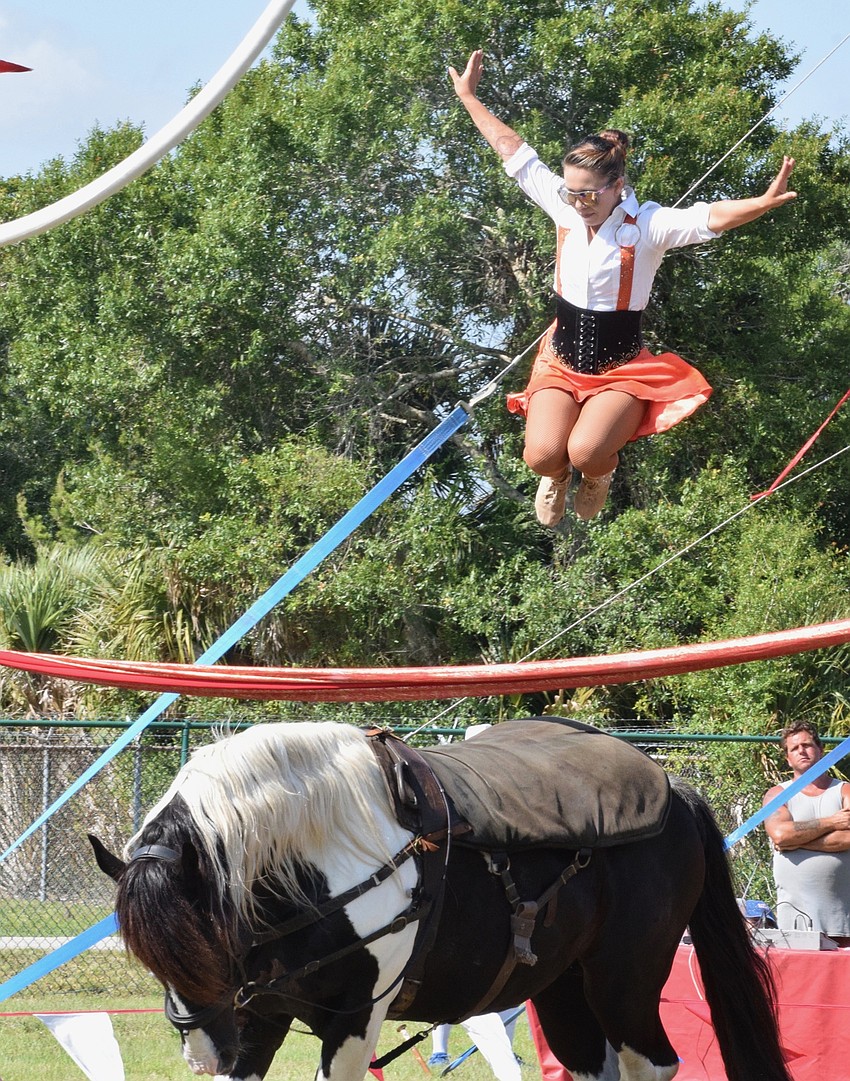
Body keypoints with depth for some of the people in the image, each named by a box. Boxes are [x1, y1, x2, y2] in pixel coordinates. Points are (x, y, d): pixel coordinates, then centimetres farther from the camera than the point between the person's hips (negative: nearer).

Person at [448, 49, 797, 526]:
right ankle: (556, 476, 20)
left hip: (622, 367, -3)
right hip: (562, 360, 3)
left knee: (585, 453, -29)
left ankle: (601, 472, 11)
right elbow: (514, 151, 8)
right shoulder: (565, 207, -3)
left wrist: (764, 203, -50)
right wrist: (469, 97, 15)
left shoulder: (647, 224, -15)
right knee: (542, 456, -21)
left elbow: (711, 218, -31)